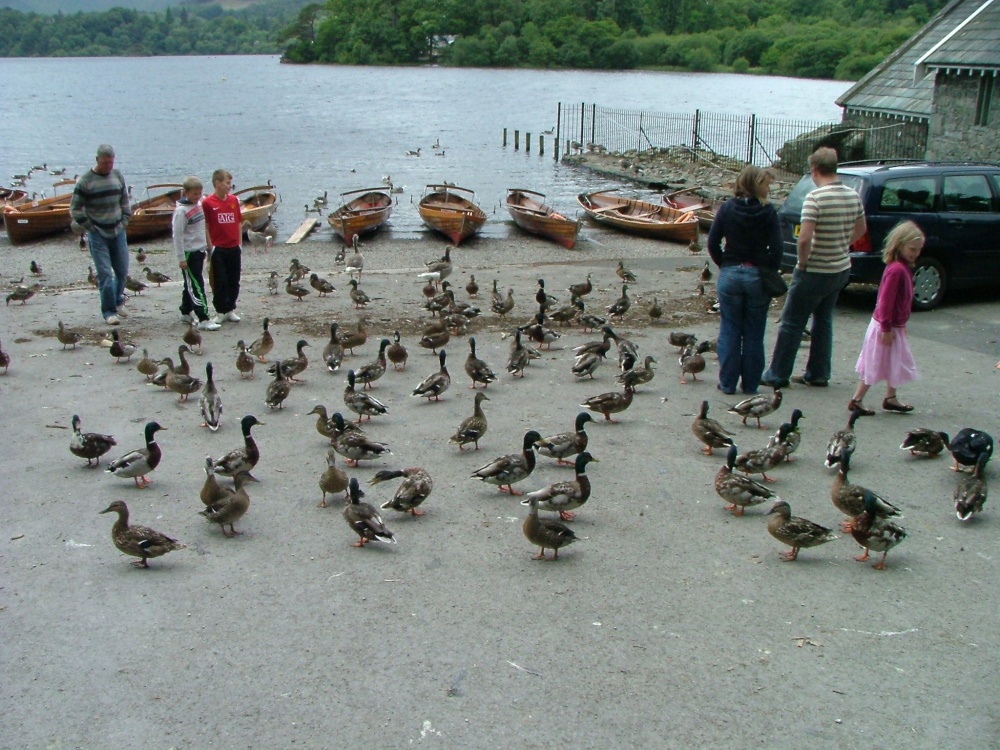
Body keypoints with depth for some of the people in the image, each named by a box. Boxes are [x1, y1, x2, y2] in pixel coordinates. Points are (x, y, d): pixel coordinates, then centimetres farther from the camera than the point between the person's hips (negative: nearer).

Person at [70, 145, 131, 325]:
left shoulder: (118, 176, 5)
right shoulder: (85, 181, -9)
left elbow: (125, 201, 17)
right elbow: (75, 209, -5)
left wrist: (124, 221, 7)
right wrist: (90, 227, -7)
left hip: (118, 232, 4)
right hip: (97, 235, -4)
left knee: (122, 271, 9)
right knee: (105, 274, -7)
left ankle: (119, 302, 31)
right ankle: (109, 311, 1)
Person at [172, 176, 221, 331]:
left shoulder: (199, 204, 8)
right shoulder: (181, 210, -16)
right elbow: (177, 235, -16)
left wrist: (206, 247, 20)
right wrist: (181, 258, -16)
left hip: (200, 250, 8)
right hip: (189, 253, -8)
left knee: (191, 284, 17)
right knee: (196, 286, -9)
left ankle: (186, 312, 30)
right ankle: (203, 319, -11)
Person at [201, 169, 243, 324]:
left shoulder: (234, 200, 7)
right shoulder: (207, 202, -7)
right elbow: (205, 227, -6)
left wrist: (240, 244, 8)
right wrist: (210, 247, -9)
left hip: (234, 248, 4)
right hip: (218, 249, -4)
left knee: (234, 281, 9)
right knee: (220, 282, 2)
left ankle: (230, 310, 21)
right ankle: (220, 312, 13)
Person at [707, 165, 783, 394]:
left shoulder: (727, 208, -2)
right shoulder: (768, 212, -7)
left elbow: (712, 243, -3)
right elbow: (776, 248, -10)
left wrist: (724, 265, 9)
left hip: (730, 275, 1)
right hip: (758, 276, -1)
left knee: (729, 331, 9)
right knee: (754, 334, 9)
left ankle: (728, 382, 11)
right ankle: (750, 383, 14)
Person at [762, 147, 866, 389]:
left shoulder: (815, 198, -21)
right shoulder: (853, 196, 3)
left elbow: (804, 238, -28)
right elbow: (861, 229, 18)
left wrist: (802, 262, -12)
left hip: (815, 272, -7)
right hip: (841, 269, 7)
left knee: (791, 323, 4)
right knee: (823, 321, 19)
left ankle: (777, 375, 9)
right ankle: (818, 374, 23)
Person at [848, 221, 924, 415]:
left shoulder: (904, 267, 8)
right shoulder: (896, 269, -23)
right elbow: (886, 301, -25)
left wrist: (900, 324, 20)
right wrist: (886, 328, -23)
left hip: (894, 325, 10)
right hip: (886, 327, -10)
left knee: (895, 364, 18)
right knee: (874, 366, -1)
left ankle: (890, 399, 30)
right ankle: (856, 400, 7)